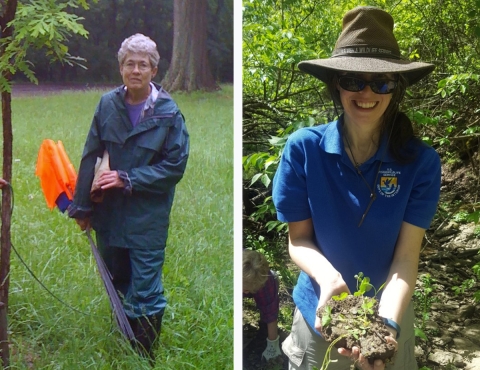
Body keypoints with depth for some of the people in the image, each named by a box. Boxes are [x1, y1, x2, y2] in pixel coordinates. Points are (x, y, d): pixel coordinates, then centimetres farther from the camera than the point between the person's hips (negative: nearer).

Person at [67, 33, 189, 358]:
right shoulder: (108, 104, -2)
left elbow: (175, 166, -10)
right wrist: (82, 206, 5)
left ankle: (144, 354, 19)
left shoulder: (168, 113, -10)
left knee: (145, 291, 2)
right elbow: (91, 156, 3)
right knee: (117, 281, 21)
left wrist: (127, 179, -17)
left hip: (148, 218, -4)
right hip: (108, 213, 4)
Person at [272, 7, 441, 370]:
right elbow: (299, 238, -9)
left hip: (388, 310, 0)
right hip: (320, 313, 0)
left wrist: (387, 322, -35)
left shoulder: (421, 162, -16)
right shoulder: (303, 149, -15)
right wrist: (328, 278, -30)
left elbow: (406, 256, -17)